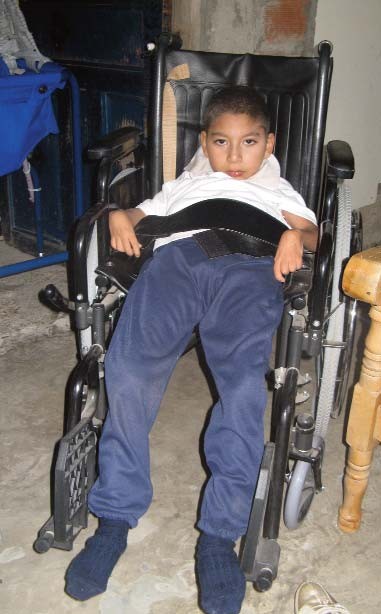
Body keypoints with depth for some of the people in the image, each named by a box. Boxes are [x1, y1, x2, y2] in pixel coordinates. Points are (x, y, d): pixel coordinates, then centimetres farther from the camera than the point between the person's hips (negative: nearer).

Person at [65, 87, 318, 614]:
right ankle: (115, 519, -17)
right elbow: (141, 213, 31)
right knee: (130, 368, -26)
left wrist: (295, 235, -3)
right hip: (177, 254, 1)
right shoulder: (184, 185, 43)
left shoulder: (277, 191, 39)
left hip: (250, 262, -1)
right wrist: (119, 216, 7)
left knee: (243, 382, -30)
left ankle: (219, 535, -23)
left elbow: (310, 230, 22)